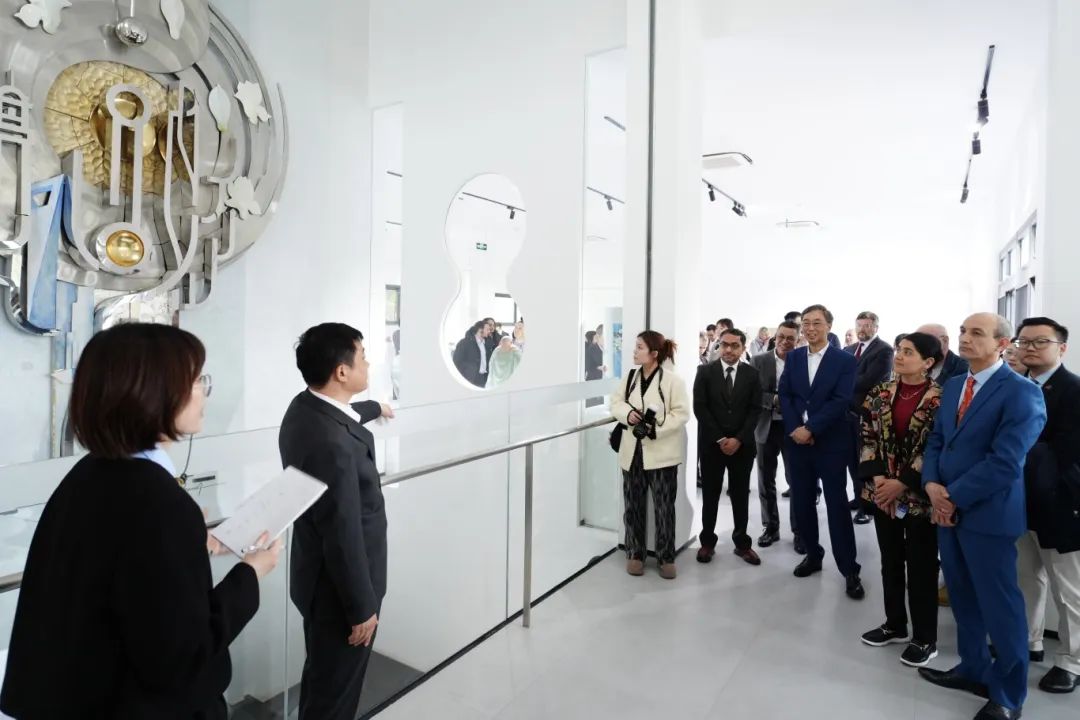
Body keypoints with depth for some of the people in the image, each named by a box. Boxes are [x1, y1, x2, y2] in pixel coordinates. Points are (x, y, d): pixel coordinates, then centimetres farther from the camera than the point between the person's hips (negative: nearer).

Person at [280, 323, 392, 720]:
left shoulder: (306, 407, -2)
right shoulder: (331, 443, -34)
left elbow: (345, 414, 23)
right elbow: (343, 536, -28)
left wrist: (375, 408, 44)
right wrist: (361, 607, -16)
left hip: (319, 577, 9)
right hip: (338, 589, -9)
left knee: (322, 681, 27)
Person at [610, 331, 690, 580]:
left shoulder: (672, 380, -12)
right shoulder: (630, 376, 6)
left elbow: (681, 413, -13)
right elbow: (616, 403, 8)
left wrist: (655, 429, -22)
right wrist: (628, 414, -14)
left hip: (661, 452, -4)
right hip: (633, 450, 5)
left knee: (664, 507, 6)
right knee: (633, 505, 11)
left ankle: (666, 557, 21)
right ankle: (635, 554, 26)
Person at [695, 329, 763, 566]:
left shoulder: (752, 374, 2)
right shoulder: (705, 372, -1)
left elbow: (755, 410, -2)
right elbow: (699, 408, -7)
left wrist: (738, 439, -12)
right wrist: (719, 439, -12)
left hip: (742, 445, 1)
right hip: (711, 444, -1)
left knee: (741, 496, 9)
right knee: (710, 495, 8)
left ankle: (742, 543, 23)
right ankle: (708, 542, 20)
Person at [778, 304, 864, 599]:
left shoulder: (845, 360, -3)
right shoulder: (793, 357, 8)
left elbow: (840, 401, -13)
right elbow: (784, 395, 3)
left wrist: (810, 429, -18)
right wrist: (795, 428, -11)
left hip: (831, 443, -4)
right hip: (797, 440, 4)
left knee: (837, 505, 1)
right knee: (802, 502, 10)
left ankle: (849, 569, 12)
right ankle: (813, 554, 28)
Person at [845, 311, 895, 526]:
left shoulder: (884, 350, -11)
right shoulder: (848, 349, 12)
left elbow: (868, 381, -21)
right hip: (849, 411, 6)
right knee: (853, 458, 15)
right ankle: (858, 498, 31)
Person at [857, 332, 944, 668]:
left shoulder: (941, 399, -11)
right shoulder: (879, 393, 3)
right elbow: (867, 438, 2)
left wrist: (903, 483, -18)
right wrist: (876, 477, -10)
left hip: (919, 496, -5)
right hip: (882, 492, 5)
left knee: (921, 567, 7)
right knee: (890, 561, 17)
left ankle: (925, 638, 24)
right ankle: (895, 624, 34)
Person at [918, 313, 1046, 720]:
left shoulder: (1021, 392, -13)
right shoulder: (953, 386, 10)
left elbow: (1005, 462, -20)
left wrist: (954, 497, -16)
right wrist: (932, 485, -7)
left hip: (987, 515, -7)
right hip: (947, 510, 7)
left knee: (1000, 606, 7)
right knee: (963, 598, 19)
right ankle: (973, 669, 37)